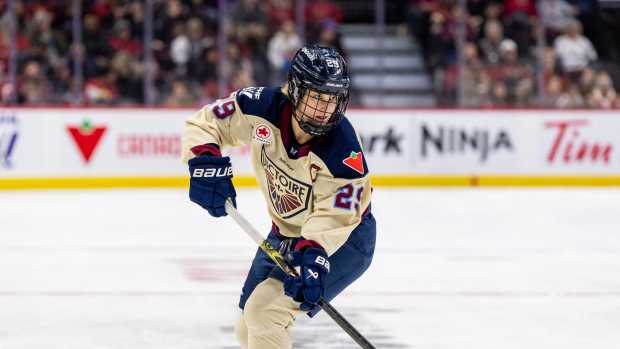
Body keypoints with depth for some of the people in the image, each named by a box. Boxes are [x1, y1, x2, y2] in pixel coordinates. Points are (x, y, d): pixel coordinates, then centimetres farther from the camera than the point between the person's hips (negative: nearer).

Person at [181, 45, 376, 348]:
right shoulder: (262, 107, -21)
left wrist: (314, 255, -46)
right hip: (285, 233, 6)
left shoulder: (344, 152, -32)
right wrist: (205, 160, -29)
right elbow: (204, 123, -10)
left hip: (344, 239, -6)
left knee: (266, 313, -23)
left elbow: (334, 218, -30)